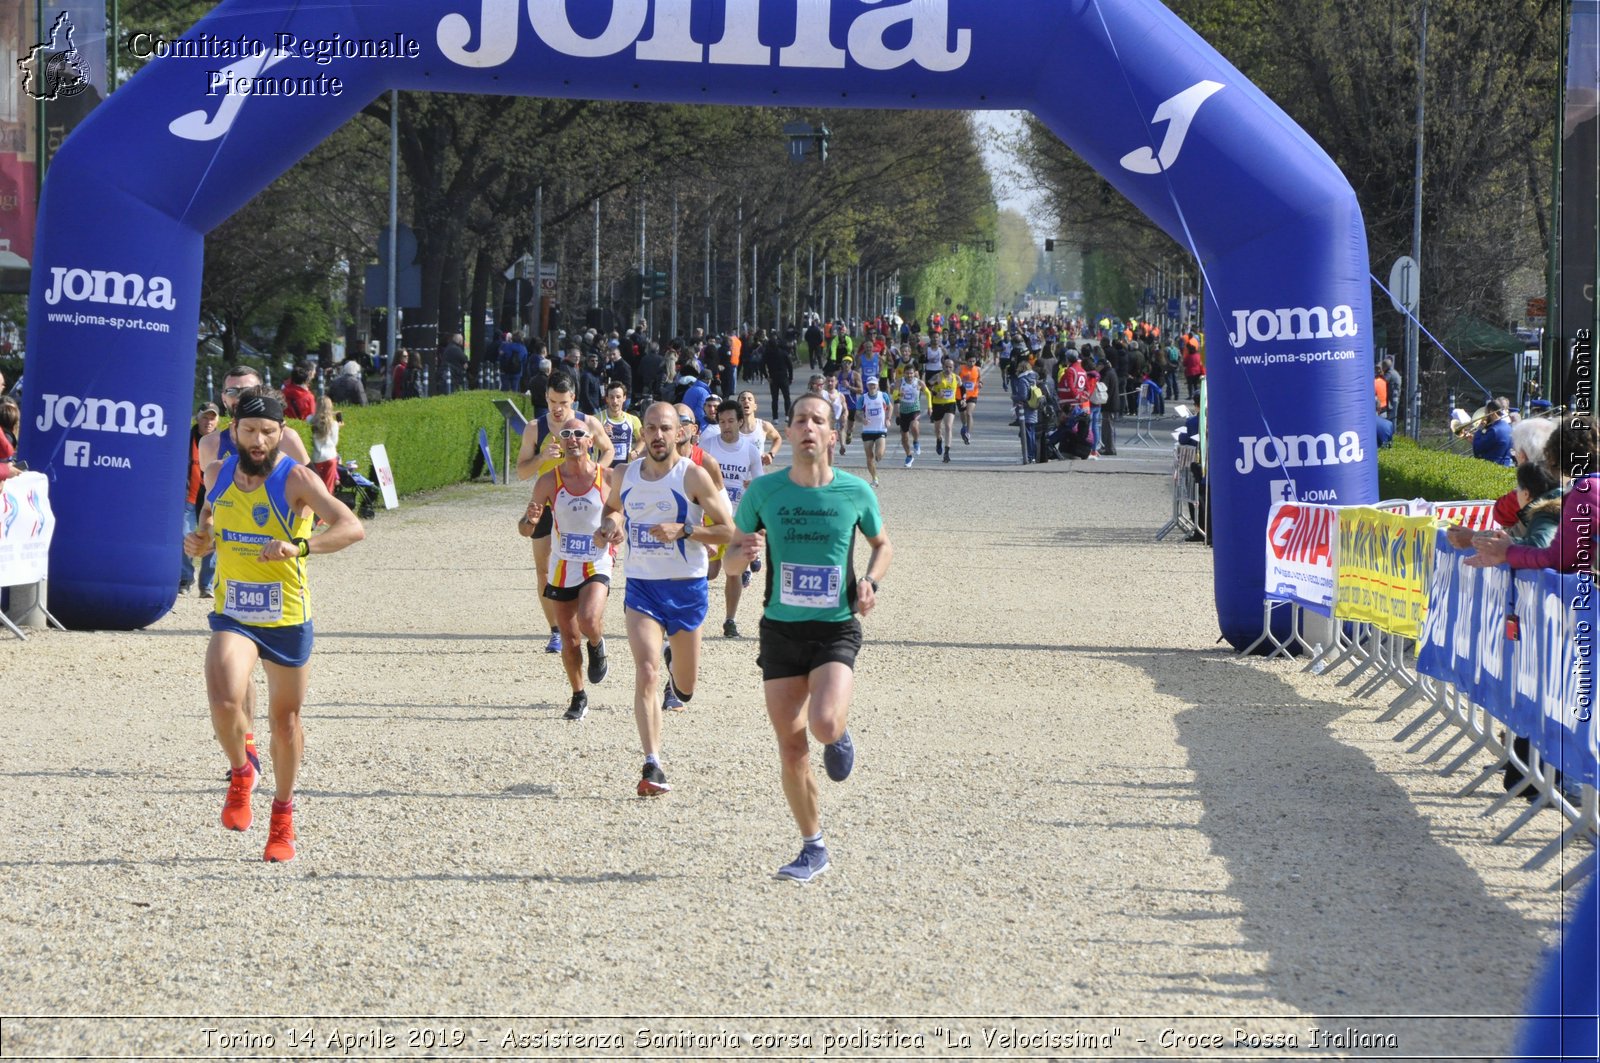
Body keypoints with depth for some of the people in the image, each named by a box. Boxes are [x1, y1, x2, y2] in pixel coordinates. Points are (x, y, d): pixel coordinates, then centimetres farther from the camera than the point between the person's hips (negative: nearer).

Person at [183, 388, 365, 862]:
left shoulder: (296, 480, -15)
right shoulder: (218, 475, 0)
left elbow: (352, 528, -27)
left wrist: (298, 546, -43)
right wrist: (201, 541, -4)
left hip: (287, 617, -2)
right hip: (232, 614, 2)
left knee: (286, 718, 13)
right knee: (224, 701, -24)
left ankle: (282, 814, 35)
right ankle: (241, 771, 7)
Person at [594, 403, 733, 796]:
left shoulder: (693, 476, -9)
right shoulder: (624, 475, 2)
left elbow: (728, 530, -8)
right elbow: (613, 507, 24)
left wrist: (683, 530, -22)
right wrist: (610, 525, 1)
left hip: (687, 588, -1)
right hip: (641, 587, 1)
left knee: (684, 688, 11)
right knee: (646, 672, -18)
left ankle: (679, 671, 51)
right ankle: (652, 767, -21)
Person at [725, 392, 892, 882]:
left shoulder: (856, 492, -3)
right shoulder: (764, 491, -2)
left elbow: (881, 544, 16)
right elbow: (732, 555, 8)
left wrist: (871, 581, -4)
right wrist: (743, 554, -16)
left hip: (836, 628, -2)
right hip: (781, 629, 2)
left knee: (824, 724, -25)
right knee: (791, 749, 2)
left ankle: (841, 734, 14)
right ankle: (813, 848, 18)